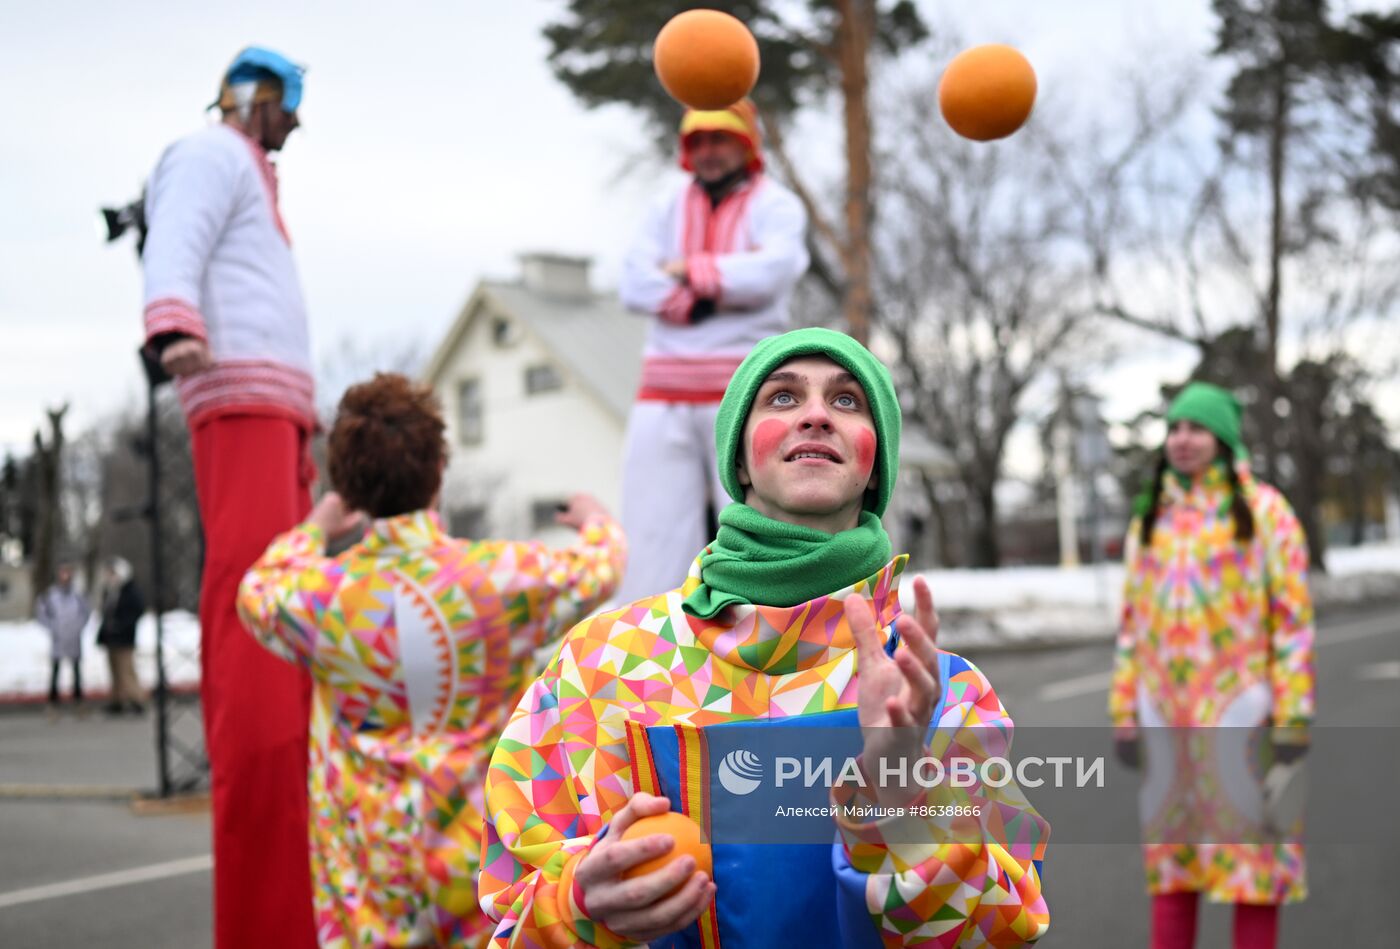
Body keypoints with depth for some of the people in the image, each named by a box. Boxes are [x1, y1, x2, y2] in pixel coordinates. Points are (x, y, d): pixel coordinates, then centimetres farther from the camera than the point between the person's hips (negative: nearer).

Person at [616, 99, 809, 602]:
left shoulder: (775, 205, 5)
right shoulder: (669, 210, 15)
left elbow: (774, 270, -16)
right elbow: (634, 286, -1)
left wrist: (688, 270, -6)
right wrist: (726, 286, -10)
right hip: (664, 395, 4)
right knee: (649, 532, -1)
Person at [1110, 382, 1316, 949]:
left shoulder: (1264, 510, -2)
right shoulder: (1151, 521, 11)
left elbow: (1294, 618, -6)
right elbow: (1133, 622, 12)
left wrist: (1294, 717, -12)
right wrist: (1124, 712, 7)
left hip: (1241, 704, -4)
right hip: (1167, 711, 4)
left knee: (1250, 850, -1)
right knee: (1170, 847, 7)